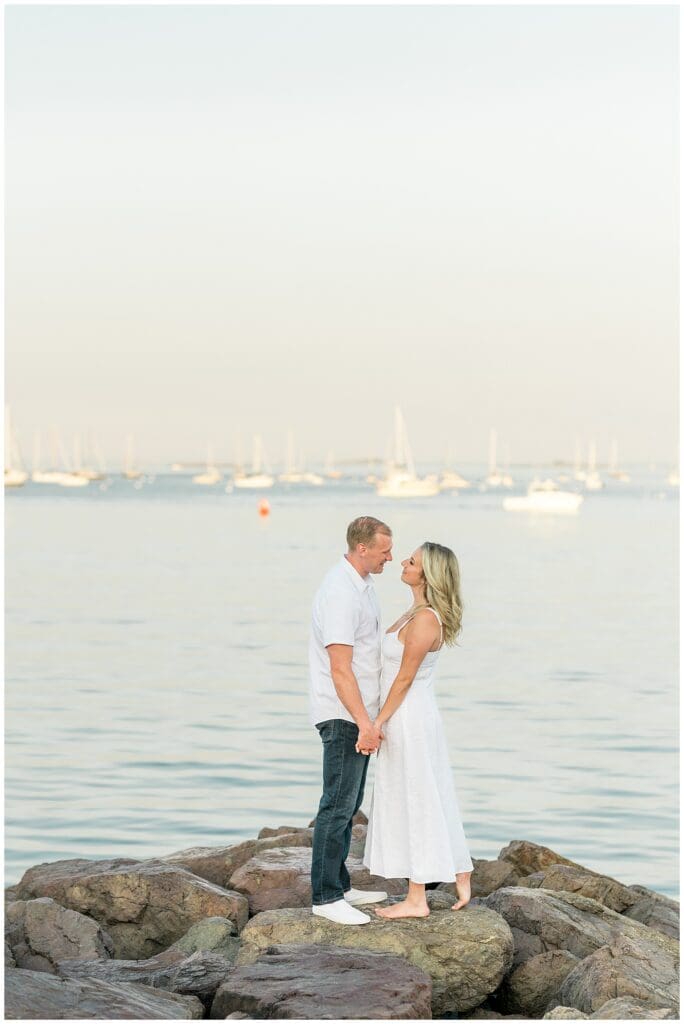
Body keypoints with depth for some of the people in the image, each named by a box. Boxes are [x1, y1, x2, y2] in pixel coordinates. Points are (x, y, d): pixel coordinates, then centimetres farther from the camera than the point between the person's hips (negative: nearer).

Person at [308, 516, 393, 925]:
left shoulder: (363, 584, 11)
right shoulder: (340, 594, -21)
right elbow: (340, 669, -24)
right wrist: (364, 722, -27)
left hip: (360, 714, 10)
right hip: (344, 717, -10)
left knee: (349, 804, 15)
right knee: (338, 806, -7)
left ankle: (340, 887, 23)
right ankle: (325, 897, -4)